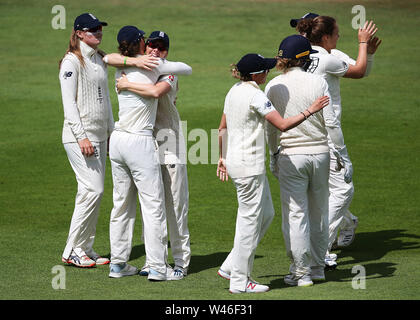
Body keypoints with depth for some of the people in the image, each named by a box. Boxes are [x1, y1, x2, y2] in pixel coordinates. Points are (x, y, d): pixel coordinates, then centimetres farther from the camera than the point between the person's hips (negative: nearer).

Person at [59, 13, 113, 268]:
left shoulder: (101, 60, 15)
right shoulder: (72, 61, -10)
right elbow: (69, 103, -15)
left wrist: (111, 133, 19)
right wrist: (82, 137, -21)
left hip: (99, 136, 8)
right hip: (79, 136, -8)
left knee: (94, 192, 7)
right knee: (93, 189, -14)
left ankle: (85, 249, 12)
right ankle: (72, 251, -7)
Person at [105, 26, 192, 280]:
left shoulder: (121, 70, 8)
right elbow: (187, 69, 2)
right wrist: (168, 67, 21)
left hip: (118, 141, 6)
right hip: (140, 143, -6)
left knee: (122, 204, 13)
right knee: (154, 205, -2)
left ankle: (118, 263, 16)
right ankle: (158, 267, -3)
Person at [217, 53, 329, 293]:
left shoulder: (234, 91, 10)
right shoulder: (255, 96, -18)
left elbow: (222, 128, 18)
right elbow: (283, 125, -21)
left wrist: (222, 157, 26)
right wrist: (310, 111, -11)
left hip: (235, 162, 10)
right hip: (249, 165, -10)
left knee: (266, 214, 18)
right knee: (250, 219, -1)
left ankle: (232, 265, 19)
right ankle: (239, 280, 5)